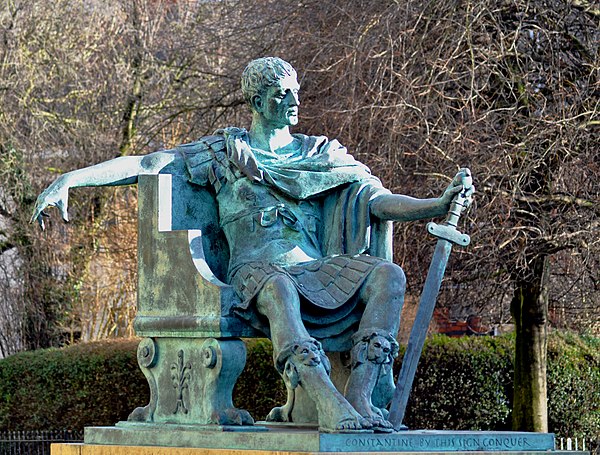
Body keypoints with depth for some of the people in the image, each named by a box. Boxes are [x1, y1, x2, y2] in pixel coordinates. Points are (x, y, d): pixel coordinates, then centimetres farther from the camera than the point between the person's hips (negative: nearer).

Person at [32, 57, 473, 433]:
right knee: (278, 287, -41)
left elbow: (380, 201, 10)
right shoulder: (224, 152, 16)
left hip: (319, 271, 3)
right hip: (255, 272, -3)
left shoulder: (324, 155, 23)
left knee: (389, 274, -27)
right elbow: (143, 165, 11)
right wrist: (68, 180, -1)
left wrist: (439, 205, -9)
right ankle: (330, 405, -53)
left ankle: (361, 396, -38)